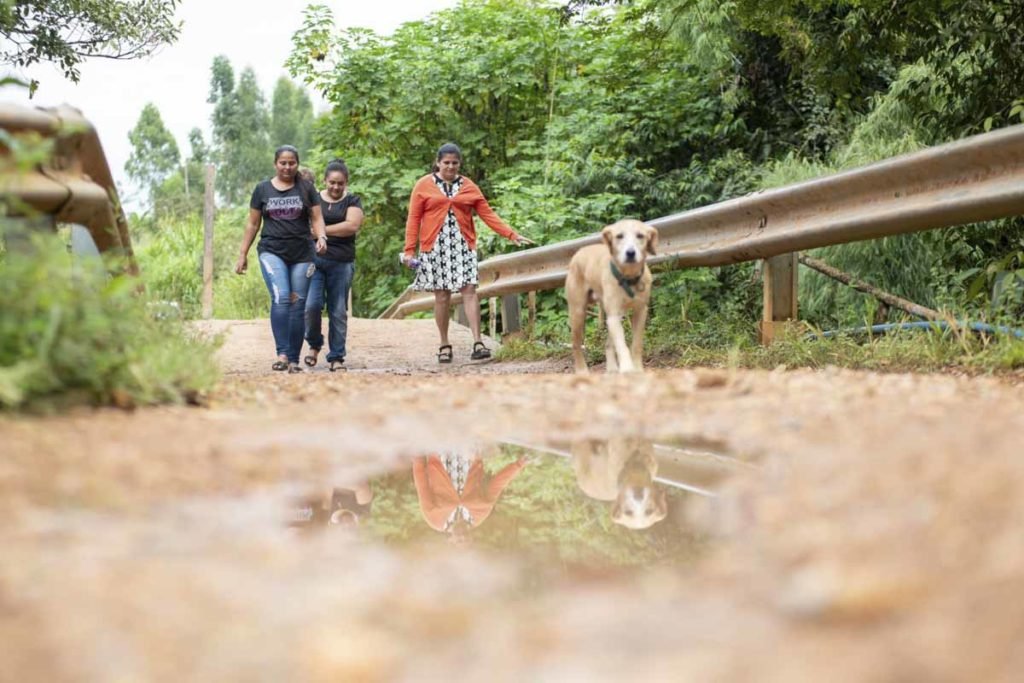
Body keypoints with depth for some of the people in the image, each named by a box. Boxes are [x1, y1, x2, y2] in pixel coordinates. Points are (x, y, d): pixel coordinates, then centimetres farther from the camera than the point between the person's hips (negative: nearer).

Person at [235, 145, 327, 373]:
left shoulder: (306, 189, 9)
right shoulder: (262, 189, 10)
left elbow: (316, 218, 6)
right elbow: (253, 224, 13)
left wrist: (321, 237, -14)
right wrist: (243, 254, 11)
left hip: (302, 254, 1)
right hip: (271, 251, -1)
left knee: (298, 306, 0)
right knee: (280, 298, -21)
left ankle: (294, 360, 7)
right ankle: (282, 354, -23)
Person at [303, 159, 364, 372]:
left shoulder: (352, 201, 8)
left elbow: (352, 226, -8)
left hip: (341, 263, 0)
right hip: (314, 259, 1)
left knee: (338, 311, 0)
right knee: (312, 305, -13)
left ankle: (337, 357, 9)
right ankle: (314, 344, 13)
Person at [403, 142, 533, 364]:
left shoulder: (468, 187, 9)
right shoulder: (424, 185, 4)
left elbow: (487, 213, 6)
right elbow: (414, 219, 3)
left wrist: (511, 234, -2)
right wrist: (409, 249, -3)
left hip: (463, 246, 1)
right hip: (435, 247, -1)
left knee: (469, 290, -9)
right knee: (441, 295, 1)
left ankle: (478, 343, -12)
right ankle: (445, 346, 11)